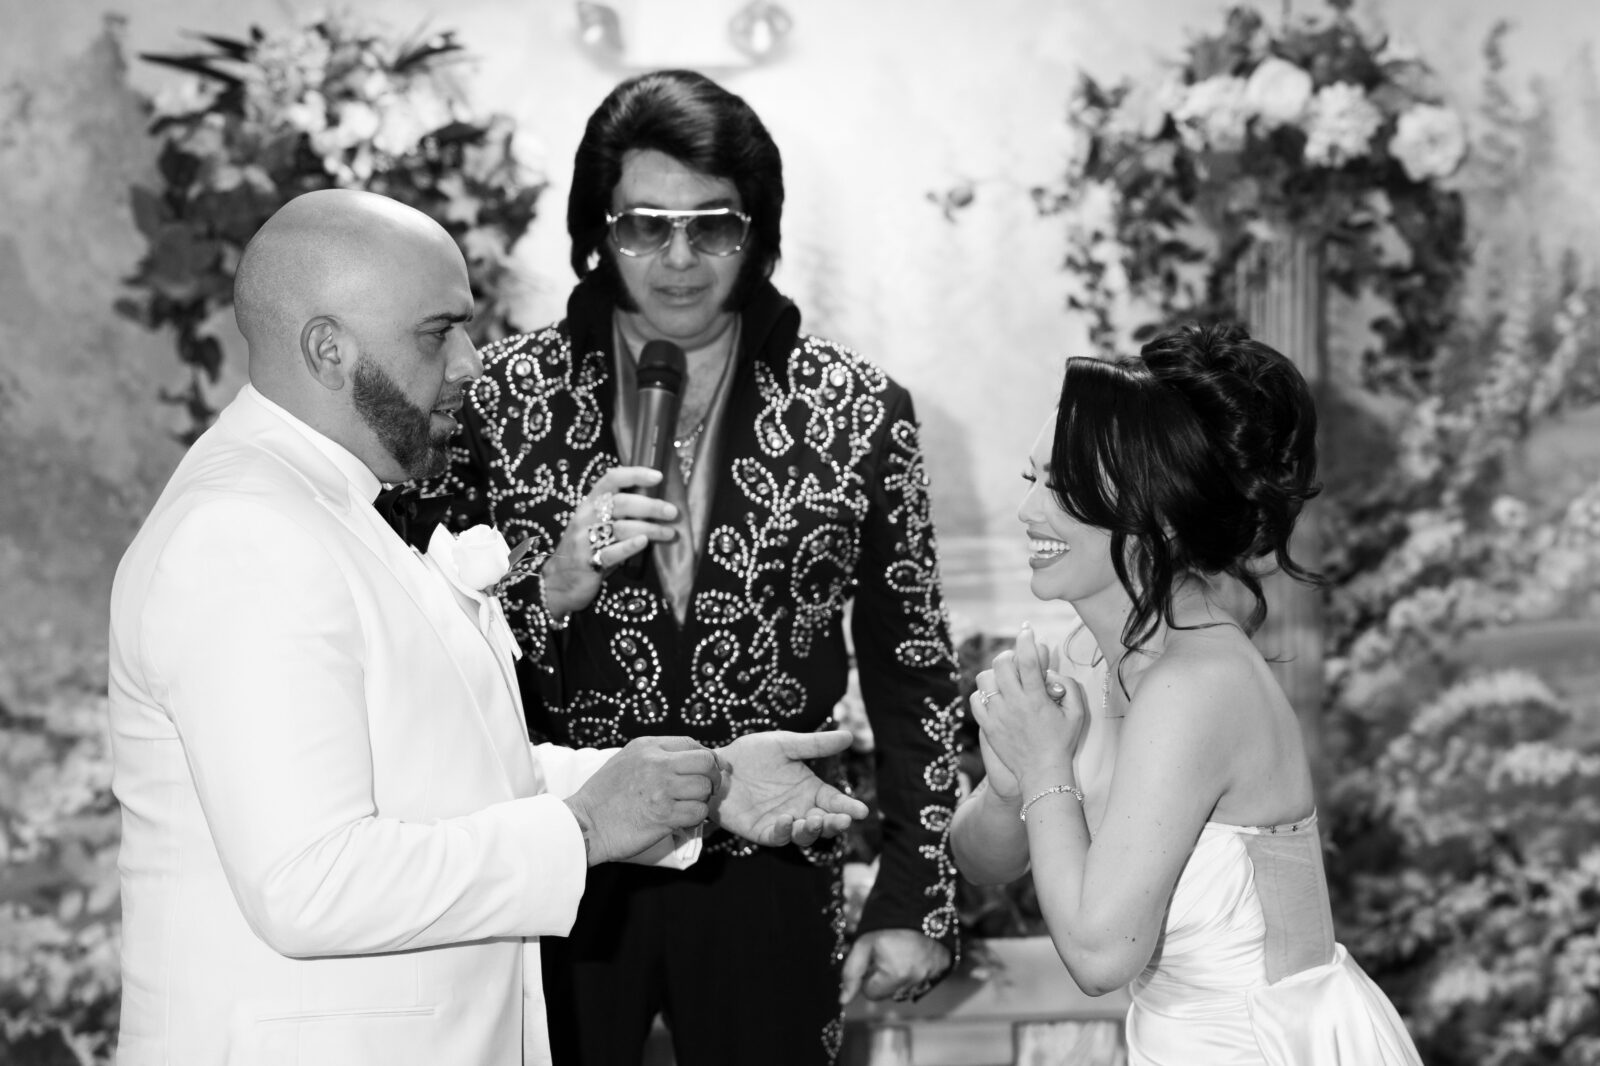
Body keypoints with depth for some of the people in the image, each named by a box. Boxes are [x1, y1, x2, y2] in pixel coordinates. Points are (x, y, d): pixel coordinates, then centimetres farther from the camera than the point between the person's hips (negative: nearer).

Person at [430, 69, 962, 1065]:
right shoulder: (508, 395, -3)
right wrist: (553, 586, -19)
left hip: (768, 876, 0)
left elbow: (913, 671, 3)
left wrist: (915, 901, 1)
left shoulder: (859, 411, -3)